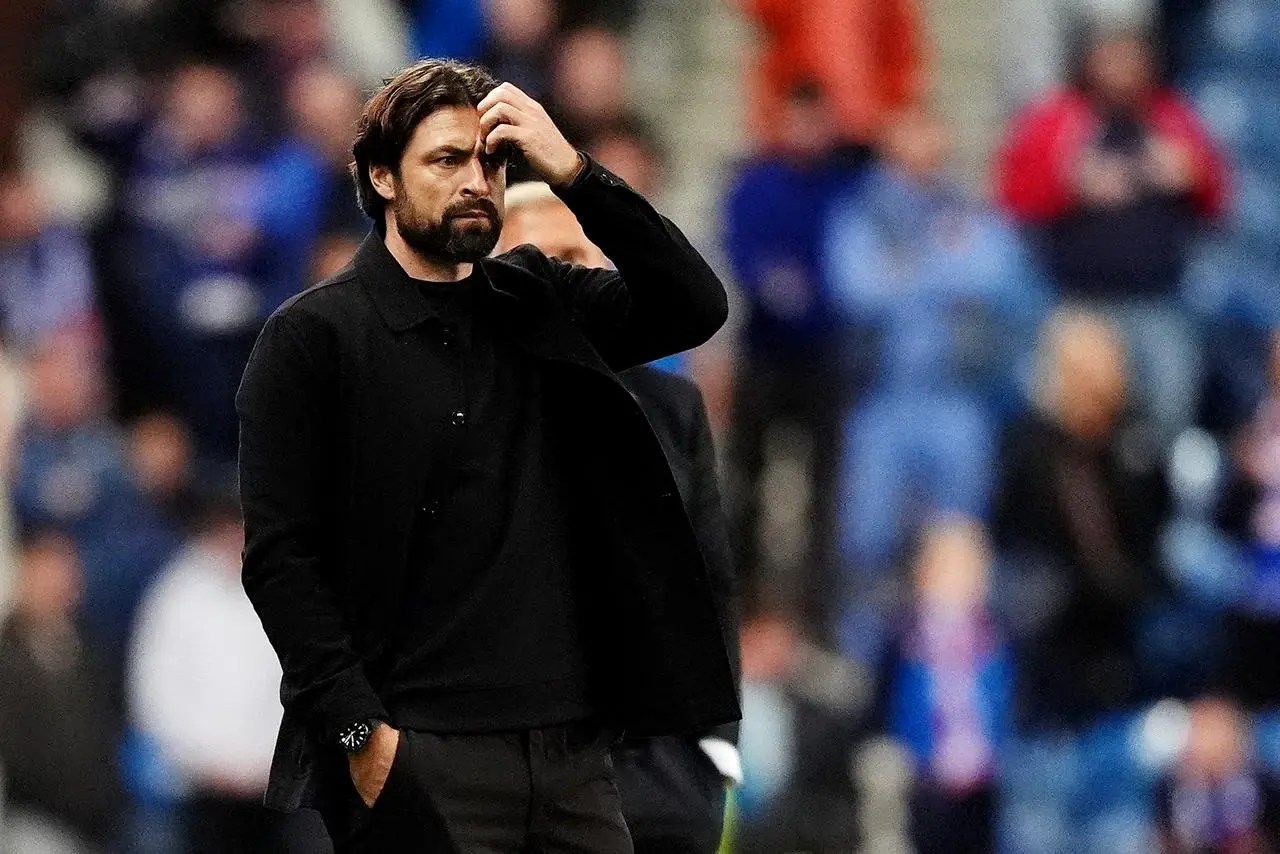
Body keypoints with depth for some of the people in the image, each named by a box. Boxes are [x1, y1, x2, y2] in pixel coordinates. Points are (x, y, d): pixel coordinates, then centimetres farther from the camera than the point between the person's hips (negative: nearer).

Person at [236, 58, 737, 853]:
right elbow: (279, 556, -7)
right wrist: (359, 731, -14)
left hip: (575, 750, 5)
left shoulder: (536, 304, 15)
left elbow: (696, 307, 2)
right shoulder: (312, 338, -1)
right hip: (423, 759, -5)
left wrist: (574, 172, -6)